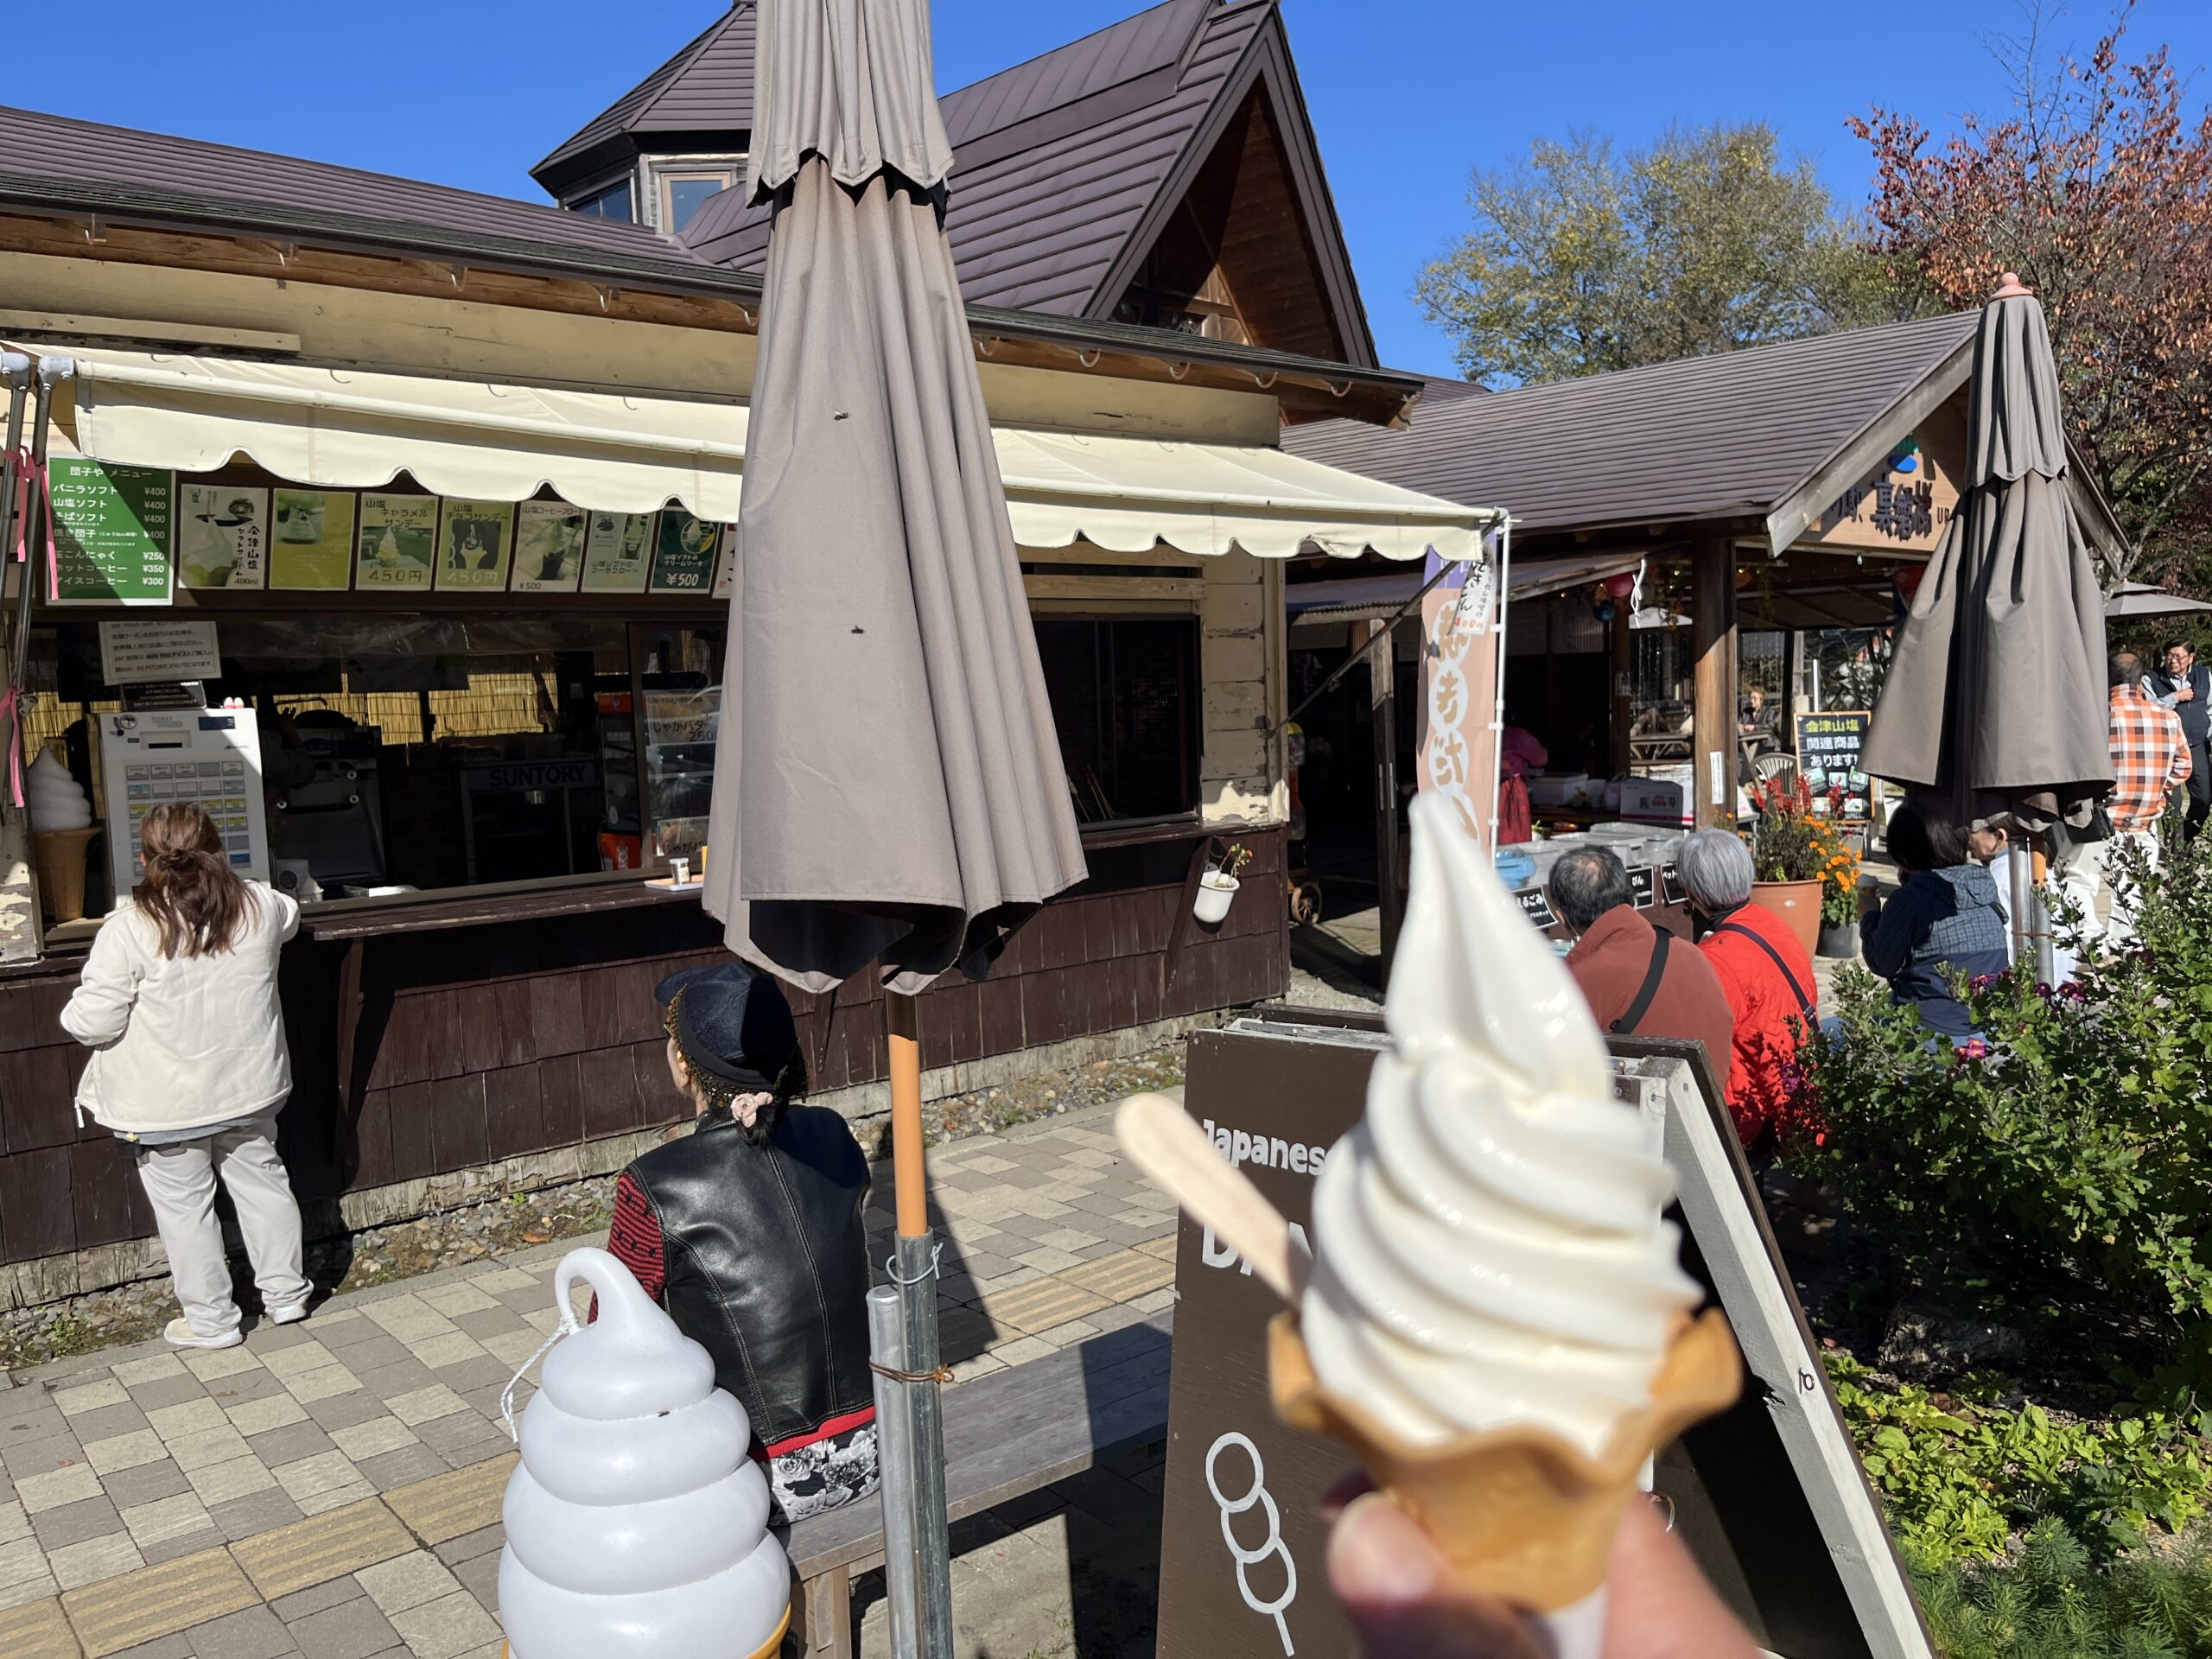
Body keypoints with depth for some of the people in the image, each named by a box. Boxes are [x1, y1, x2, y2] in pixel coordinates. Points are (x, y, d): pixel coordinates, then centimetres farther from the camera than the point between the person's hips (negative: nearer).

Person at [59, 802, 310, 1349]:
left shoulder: (129, 928, -20)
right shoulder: (259, 906, -7)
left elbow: (93, 1023, -17)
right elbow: (290, 917, 19)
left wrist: (77, 1007, 7)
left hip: (168, 1105, -4)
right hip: (249, 1088, 4)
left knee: (184, 1206, 11)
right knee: (261, 1181, 19)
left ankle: (211, 1320, 22)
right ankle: (285, 1293, 30)